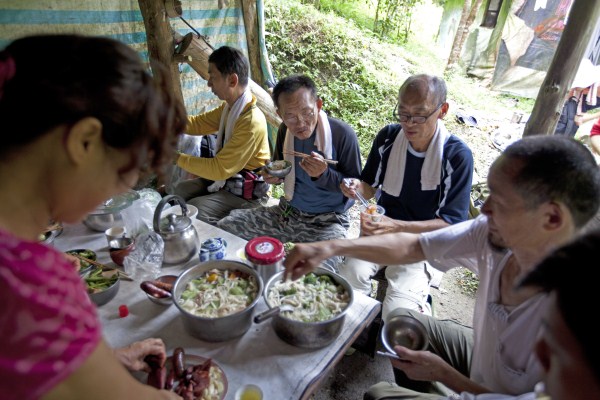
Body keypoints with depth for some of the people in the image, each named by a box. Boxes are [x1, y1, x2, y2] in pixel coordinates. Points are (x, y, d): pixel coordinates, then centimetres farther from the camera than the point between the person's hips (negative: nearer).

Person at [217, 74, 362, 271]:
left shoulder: (343, 134, -16)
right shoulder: (285, 130, 1)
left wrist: (324, 175, -27)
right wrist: (272, 176, -4)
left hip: (327, 220, -5)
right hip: (287, 212, 6)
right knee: (224, 227, -6)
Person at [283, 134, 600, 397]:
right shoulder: (496, 233, -23)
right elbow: (409, 247, -16)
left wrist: (442, 372, -21)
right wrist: (331, 247, -24)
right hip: (483, 354, 5)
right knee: (401, 319, 10)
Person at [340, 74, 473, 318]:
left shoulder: (457, 156, -16)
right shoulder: (388, 137, -5)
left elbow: (451, 223, -16)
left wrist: (397, 226, -30)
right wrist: (358, 188, -18)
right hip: (382, 228, 3)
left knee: (397, 311, -24)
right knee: (349, 277, -25)